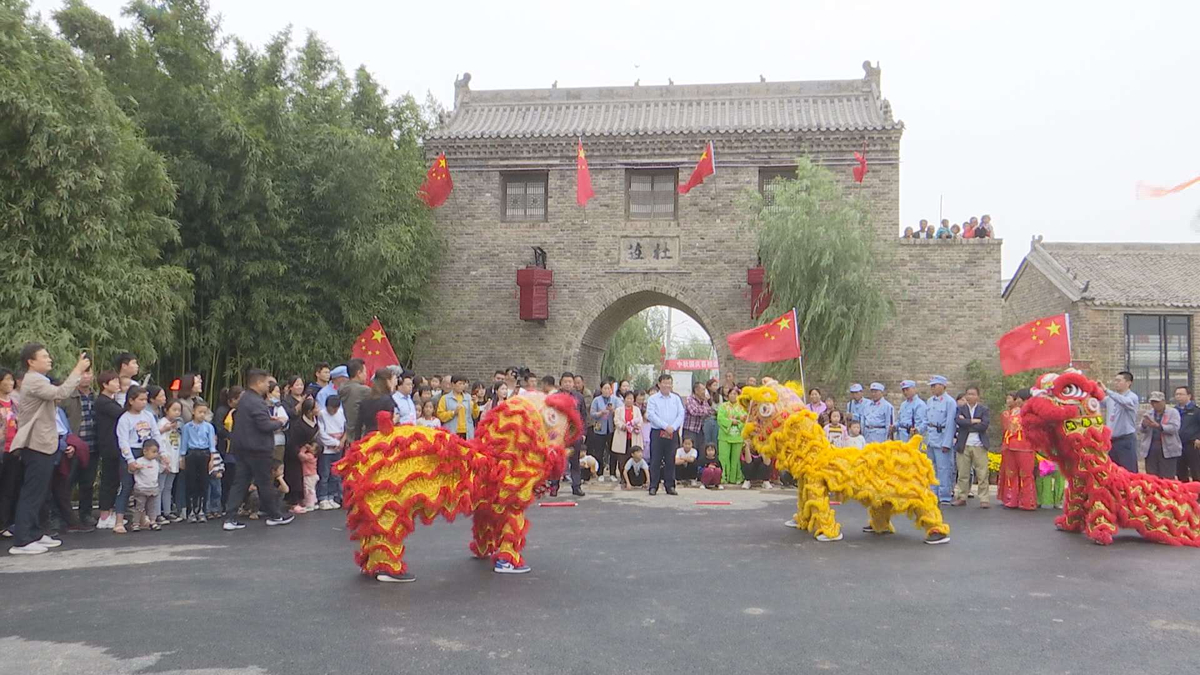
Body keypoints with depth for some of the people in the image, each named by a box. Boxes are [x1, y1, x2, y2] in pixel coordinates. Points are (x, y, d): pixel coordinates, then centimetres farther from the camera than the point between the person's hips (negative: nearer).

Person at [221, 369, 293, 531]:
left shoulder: (244, 399, 13)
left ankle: (230, 519, 6)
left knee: (240, 483, 9)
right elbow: (265, 426, -22)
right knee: (266, 482, 5)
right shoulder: (256, 402, -19)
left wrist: (271, 419, 9)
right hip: (258, 449, -9)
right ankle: (274, 515, 18)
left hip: (242, 448, 9)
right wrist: (280, 422, -6)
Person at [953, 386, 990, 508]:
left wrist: (967, 424, -8)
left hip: (979, 446, -1)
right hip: (963, 446, 1)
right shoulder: (960, 408, 9)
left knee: (982, 474, -2)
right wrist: (973, 421, -12)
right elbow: (958, 421, -11)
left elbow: (984, 425, -8)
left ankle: (984, 499, 2)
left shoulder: (983, 409, 7)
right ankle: (961, 497, 13)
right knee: (963, 473, 5)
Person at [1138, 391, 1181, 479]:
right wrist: (1144, 425, -18)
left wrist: (1158, 426, -26)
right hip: (1150, 450, 4)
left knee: (1168, 478, -4)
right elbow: (1140, 430, 6)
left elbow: (1174, 428, -11)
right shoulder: (1148, 413, 15)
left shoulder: (1173, 412, 4)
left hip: (1167, 450, -4)